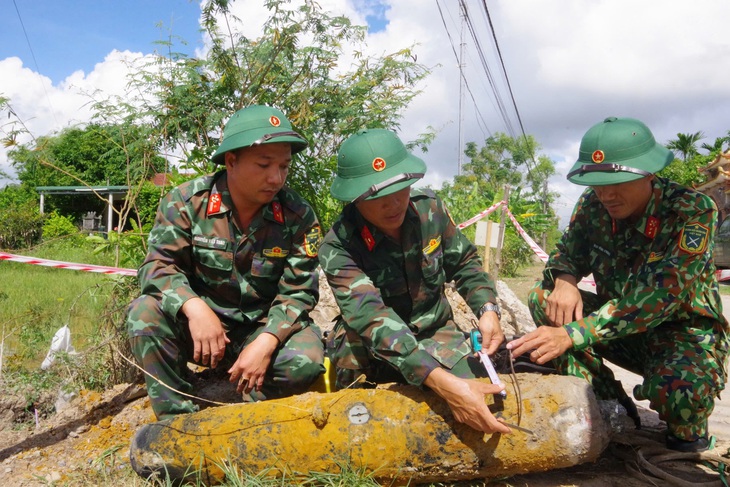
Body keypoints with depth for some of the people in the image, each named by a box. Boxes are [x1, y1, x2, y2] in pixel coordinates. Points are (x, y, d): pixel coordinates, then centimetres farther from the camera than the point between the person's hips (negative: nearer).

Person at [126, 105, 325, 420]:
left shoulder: (298, 215, -10)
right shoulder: (186, 201, -10)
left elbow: (298, 291, -11)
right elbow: (159, 264, -13)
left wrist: (266, 342, -26)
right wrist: (194, 307, -33)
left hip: (262, 329, 0)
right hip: (198, 323, 1)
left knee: (307, 358, -28)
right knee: (145, 313, -27)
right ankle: (177, 420, -12)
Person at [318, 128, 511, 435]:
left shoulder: (429, 208, -9)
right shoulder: (338, 247, -24)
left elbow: (464, 263, 7)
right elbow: (372, 318, -37)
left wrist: (487, 309, -13)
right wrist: (442, 381, -49)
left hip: (434, 332, 3)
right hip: (371, 352, -3)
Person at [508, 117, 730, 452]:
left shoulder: (693, 211, -25)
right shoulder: (593, 204, -10)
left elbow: (658, 296, -35)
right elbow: (567, 252, 3)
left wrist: (572, 334, -46)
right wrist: (564, 280, -24)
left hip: (683, 330, -5)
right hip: (620, 325, 5)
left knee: (677, 390, -37)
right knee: (542, 298, -14)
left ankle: (687, 435, 3)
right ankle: (610, 406, -5)